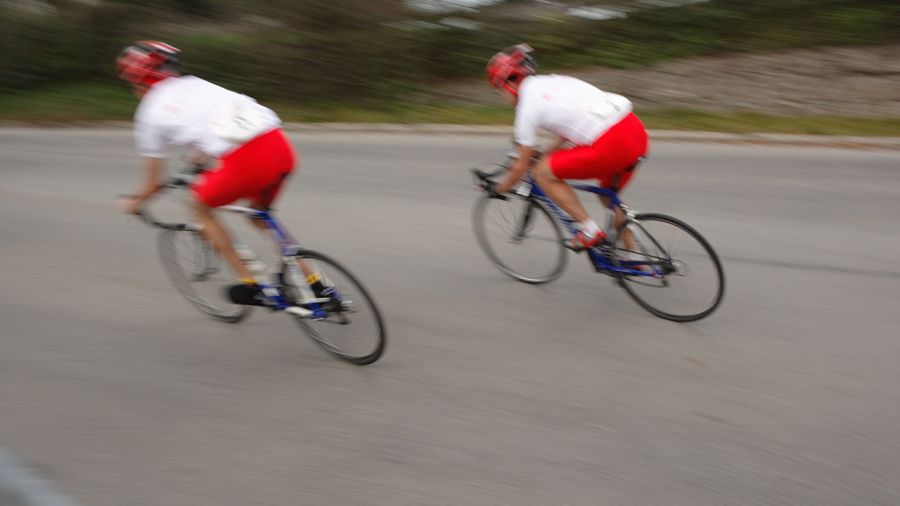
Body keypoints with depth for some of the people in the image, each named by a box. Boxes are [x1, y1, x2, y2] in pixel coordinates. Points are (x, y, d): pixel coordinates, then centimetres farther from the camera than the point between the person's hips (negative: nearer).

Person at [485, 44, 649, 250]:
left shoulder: (527, 107, -1)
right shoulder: (554, 81, 22)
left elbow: (520, 167, 5)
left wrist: (497, 190, 22)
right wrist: (544, 153, 44)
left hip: (612, 144, -9)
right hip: (637, 131, 9)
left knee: (542, 172, 4)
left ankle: (590, 232, 6)